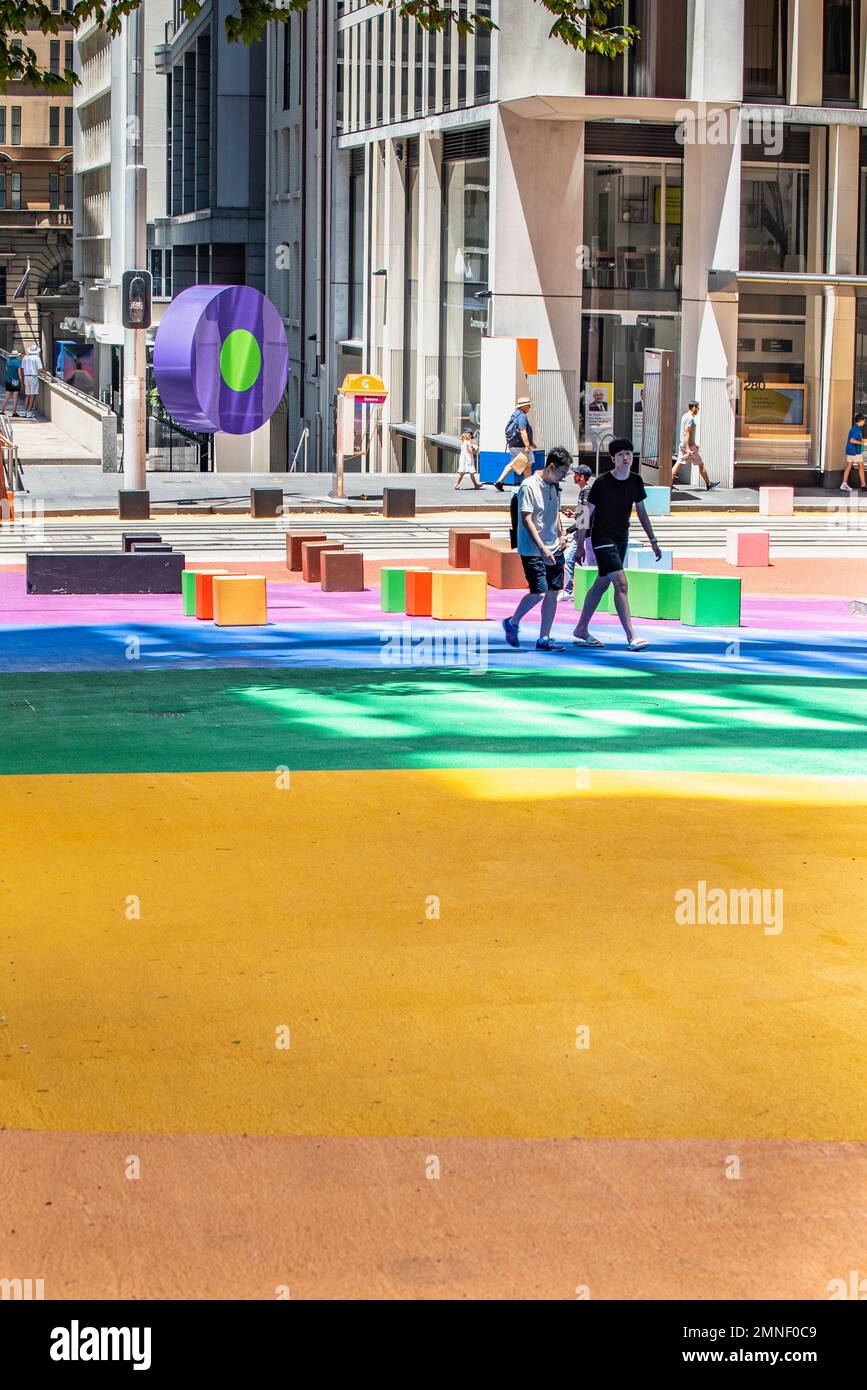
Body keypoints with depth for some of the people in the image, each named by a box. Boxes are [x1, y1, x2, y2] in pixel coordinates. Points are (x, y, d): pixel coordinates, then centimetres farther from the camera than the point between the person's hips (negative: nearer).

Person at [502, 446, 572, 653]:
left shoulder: (554, 486, 11)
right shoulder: (529, 486, -13)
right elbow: (527, 520, -18)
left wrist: (561, 535, 17)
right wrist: (542, 548, -22)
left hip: (554, 549, 8)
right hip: (533, 550, -8)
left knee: (553, 592, 3)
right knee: (539, 592, -14)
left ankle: (544, 639, 10)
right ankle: (512, 623, 10)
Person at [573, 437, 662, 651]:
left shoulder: (635, 481, 3)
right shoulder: (602, 483, -14)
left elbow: (641, 512, 14)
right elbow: (587, 513, -9)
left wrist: (653, 541, 14)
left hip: (621, 538, 7)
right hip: (602, 538, -7)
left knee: (601, 584, 15)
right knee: (621, 584, -15)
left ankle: (581, 630, 27)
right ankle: (631, 638, -18)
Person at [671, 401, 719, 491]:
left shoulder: (685, 416, 16)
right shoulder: (690, 418, -16)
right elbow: (687, 433, -22)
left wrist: (694, 444, 28)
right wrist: (688, 448, -25)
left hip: (682, 444, 9)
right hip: (688, 445, -9)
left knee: (678, 463, 4)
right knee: (701, 464, 2)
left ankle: (670, 484, -4)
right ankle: (708, 484, 9)